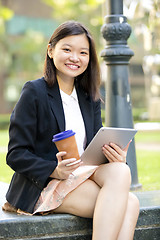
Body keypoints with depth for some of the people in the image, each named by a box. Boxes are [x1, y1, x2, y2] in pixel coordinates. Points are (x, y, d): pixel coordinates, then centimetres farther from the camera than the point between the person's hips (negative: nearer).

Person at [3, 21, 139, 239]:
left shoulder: (90, 98, 15)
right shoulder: (34, 92, -4)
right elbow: (16, 155, -8)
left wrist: (115, 157, -11)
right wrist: (55, 170, -24)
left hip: (85, 177, 6)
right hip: (42, 186, -6)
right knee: (128, 204, -27)